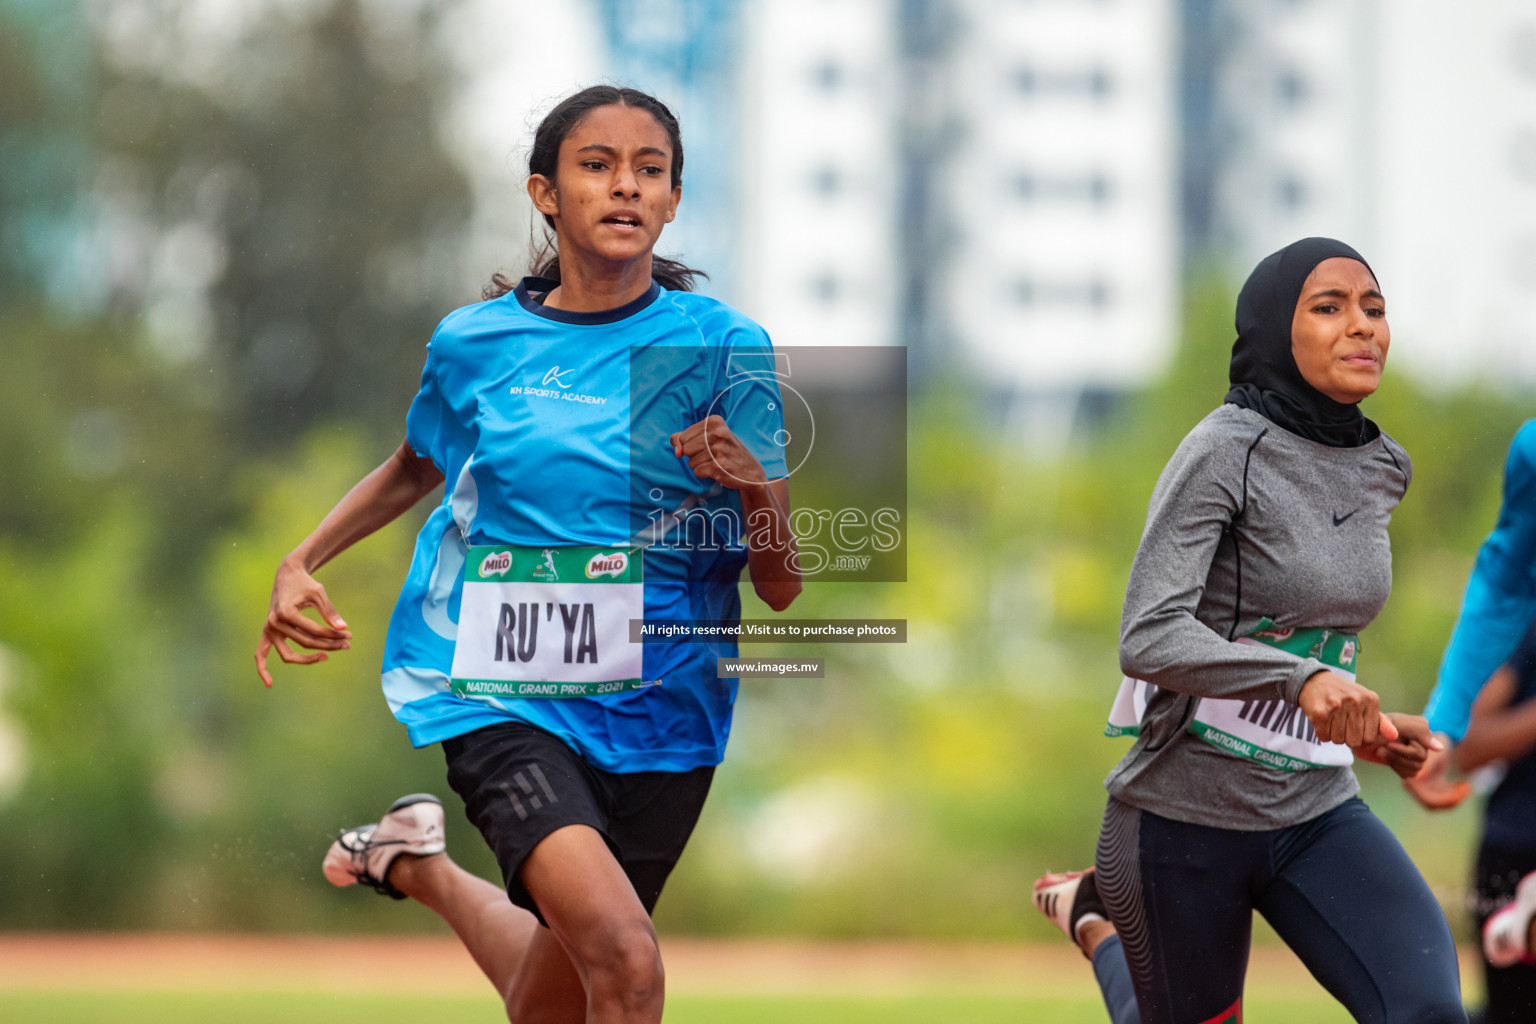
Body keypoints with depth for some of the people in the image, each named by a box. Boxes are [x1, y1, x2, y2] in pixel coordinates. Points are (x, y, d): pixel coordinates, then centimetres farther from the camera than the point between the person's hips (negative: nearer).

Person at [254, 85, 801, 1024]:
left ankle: (422, 867, 42)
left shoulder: (724, 347, -3)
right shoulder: (475, 344, 0)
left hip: (661, 703, 2)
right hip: (505, 695, -2)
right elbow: (417, 468, 24)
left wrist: (753, 486, -23)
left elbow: (781, 586, -4)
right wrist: (302, 563, 13)